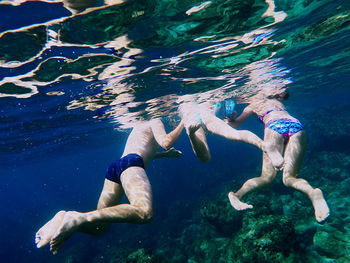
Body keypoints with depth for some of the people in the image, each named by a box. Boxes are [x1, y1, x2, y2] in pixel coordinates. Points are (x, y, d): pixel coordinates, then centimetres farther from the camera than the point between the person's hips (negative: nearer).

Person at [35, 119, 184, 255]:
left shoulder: (140, 127, 39)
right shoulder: (155, 122, 14)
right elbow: (166, 142, -3)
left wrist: (166, 154, 52)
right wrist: (182, 124, 10)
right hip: (130, 163, -9)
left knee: (100, 228, 9)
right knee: (145, 213, -33)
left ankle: (65, 219, -14)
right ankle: (81, 218, -37)